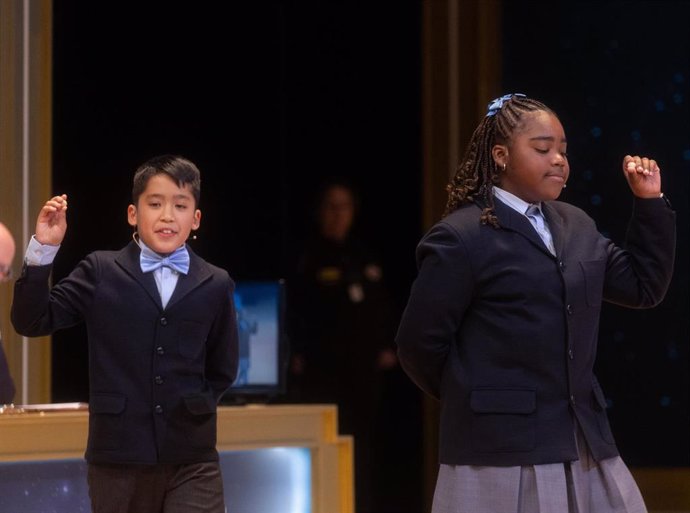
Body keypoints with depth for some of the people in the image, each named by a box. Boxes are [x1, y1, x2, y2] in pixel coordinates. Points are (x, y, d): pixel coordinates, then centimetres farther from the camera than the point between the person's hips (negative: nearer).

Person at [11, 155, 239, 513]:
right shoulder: (100, 272, 3)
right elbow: (31, 321, -3)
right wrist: (43, 249, -12)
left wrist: (193, 407, 2)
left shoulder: (216, 285, 6)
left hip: (192, 461, 0)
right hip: (117, 458, 0)